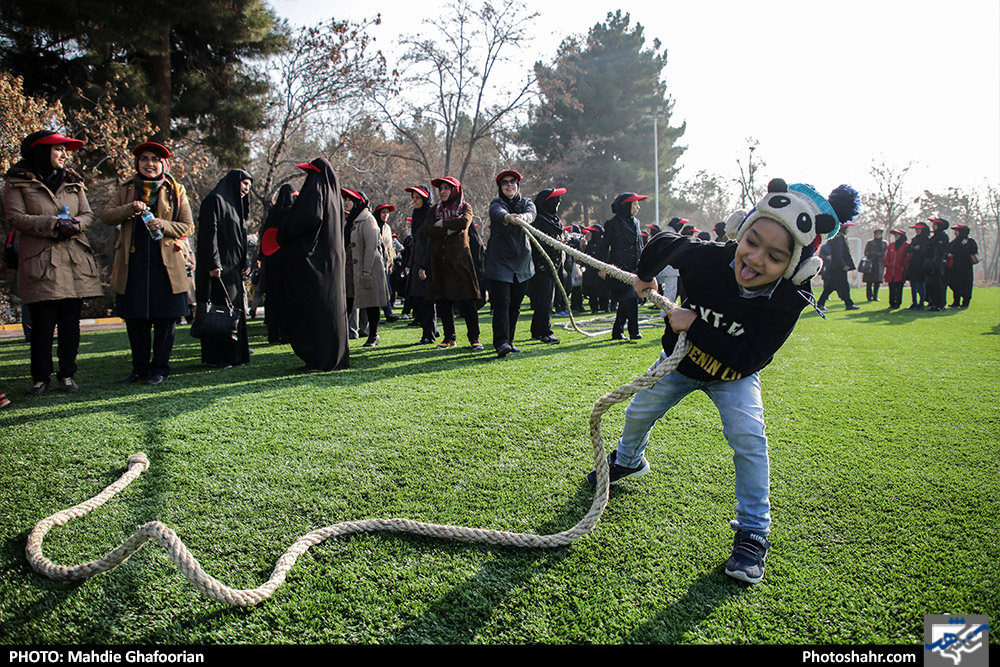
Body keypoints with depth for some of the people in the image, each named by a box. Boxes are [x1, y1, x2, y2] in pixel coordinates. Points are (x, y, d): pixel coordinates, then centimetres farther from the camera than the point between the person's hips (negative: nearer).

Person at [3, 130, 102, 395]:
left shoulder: (73, 181, 18)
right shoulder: (17, 181, 4)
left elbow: (88, 215, 13)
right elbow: (15, 217, -5)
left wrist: (73, 224, -9)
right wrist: (53, 223, -16)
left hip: (75, 261, 4)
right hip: (40, 262, -4)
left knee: (70, 322, 4)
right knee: (42, 324, -3)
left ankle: (67, 375, 14)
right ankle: (40, 378, 9)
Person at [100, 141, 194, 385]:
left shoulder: (176, 191, 9)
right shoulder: (125, 190, 14)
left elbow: (188, 227, 3)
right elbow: (106, 216, 2)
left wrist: (164, 225, -15)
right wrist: (130, 209, -15)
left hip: (165, 264, -2)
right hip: (133, 264, 2)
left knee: (165, 317, -1)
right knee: (135, 318, 5)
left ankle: (159, 368, 11)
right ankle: (140, 367, 17)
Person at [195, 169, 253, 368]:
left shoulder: (236, 206, 23)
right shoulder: (214, 200, -5)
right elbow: (208, 233, -15)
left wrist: (246, 263, 11)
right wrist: (213, 264, -23)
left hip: (234, 268, 9)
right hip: (218, 269, -9)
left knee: (236, 310, 9)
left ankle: (234, 354, 15)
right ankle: (215, 358, -3)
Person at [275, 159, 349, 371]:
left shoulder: (315, 190, -9)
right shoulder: (334, 194, 16)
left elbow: (310, 218, -23)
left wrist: (283, 236, -11)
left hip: (312, 257, -9)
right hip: (333, 257, 9)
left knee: (313, 306, -7)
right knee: (332, 305, 10)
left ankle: (319, 360, -7)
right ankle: (337, 356, 14)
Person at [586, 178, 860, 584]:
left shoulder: (788, 301, -34)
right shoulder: (708, 258, -33)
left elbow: (747, 359, -34)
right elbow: (665, 243, -11)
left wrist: (694, 326, -37)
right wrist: (645, 276, 6)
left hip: (734, 375, -2)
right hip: (681, 361, 2)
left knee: (748, 436, -23)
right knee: (638, 413, 16)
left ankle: (752, 533, -6)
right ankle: (629, 461, 52)